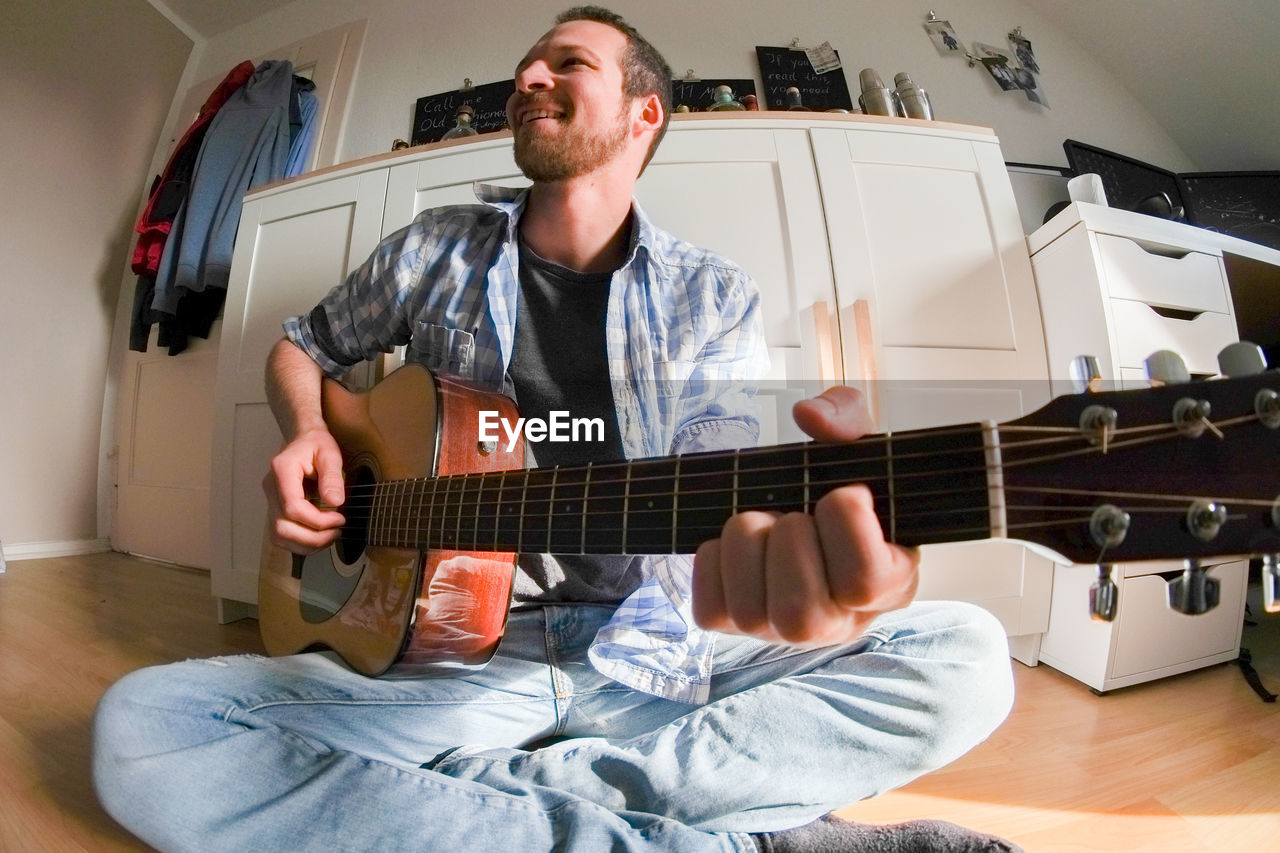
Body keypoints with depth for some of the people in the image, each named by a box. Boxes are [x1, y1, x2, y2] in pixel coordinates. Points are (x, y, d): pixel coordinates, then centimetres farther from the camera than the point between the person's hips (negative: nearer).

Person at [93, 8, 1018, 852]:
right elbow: (301, 348, 20)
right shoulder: (435, 250, 5)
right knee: (138, 728, -22)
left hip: (648, 664, 0)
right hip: (453, 657, 2)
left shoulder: (713, 298, 0)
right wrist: (306, 433, -3)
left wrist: (773, 546, -37)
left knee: (965, 658, -17)